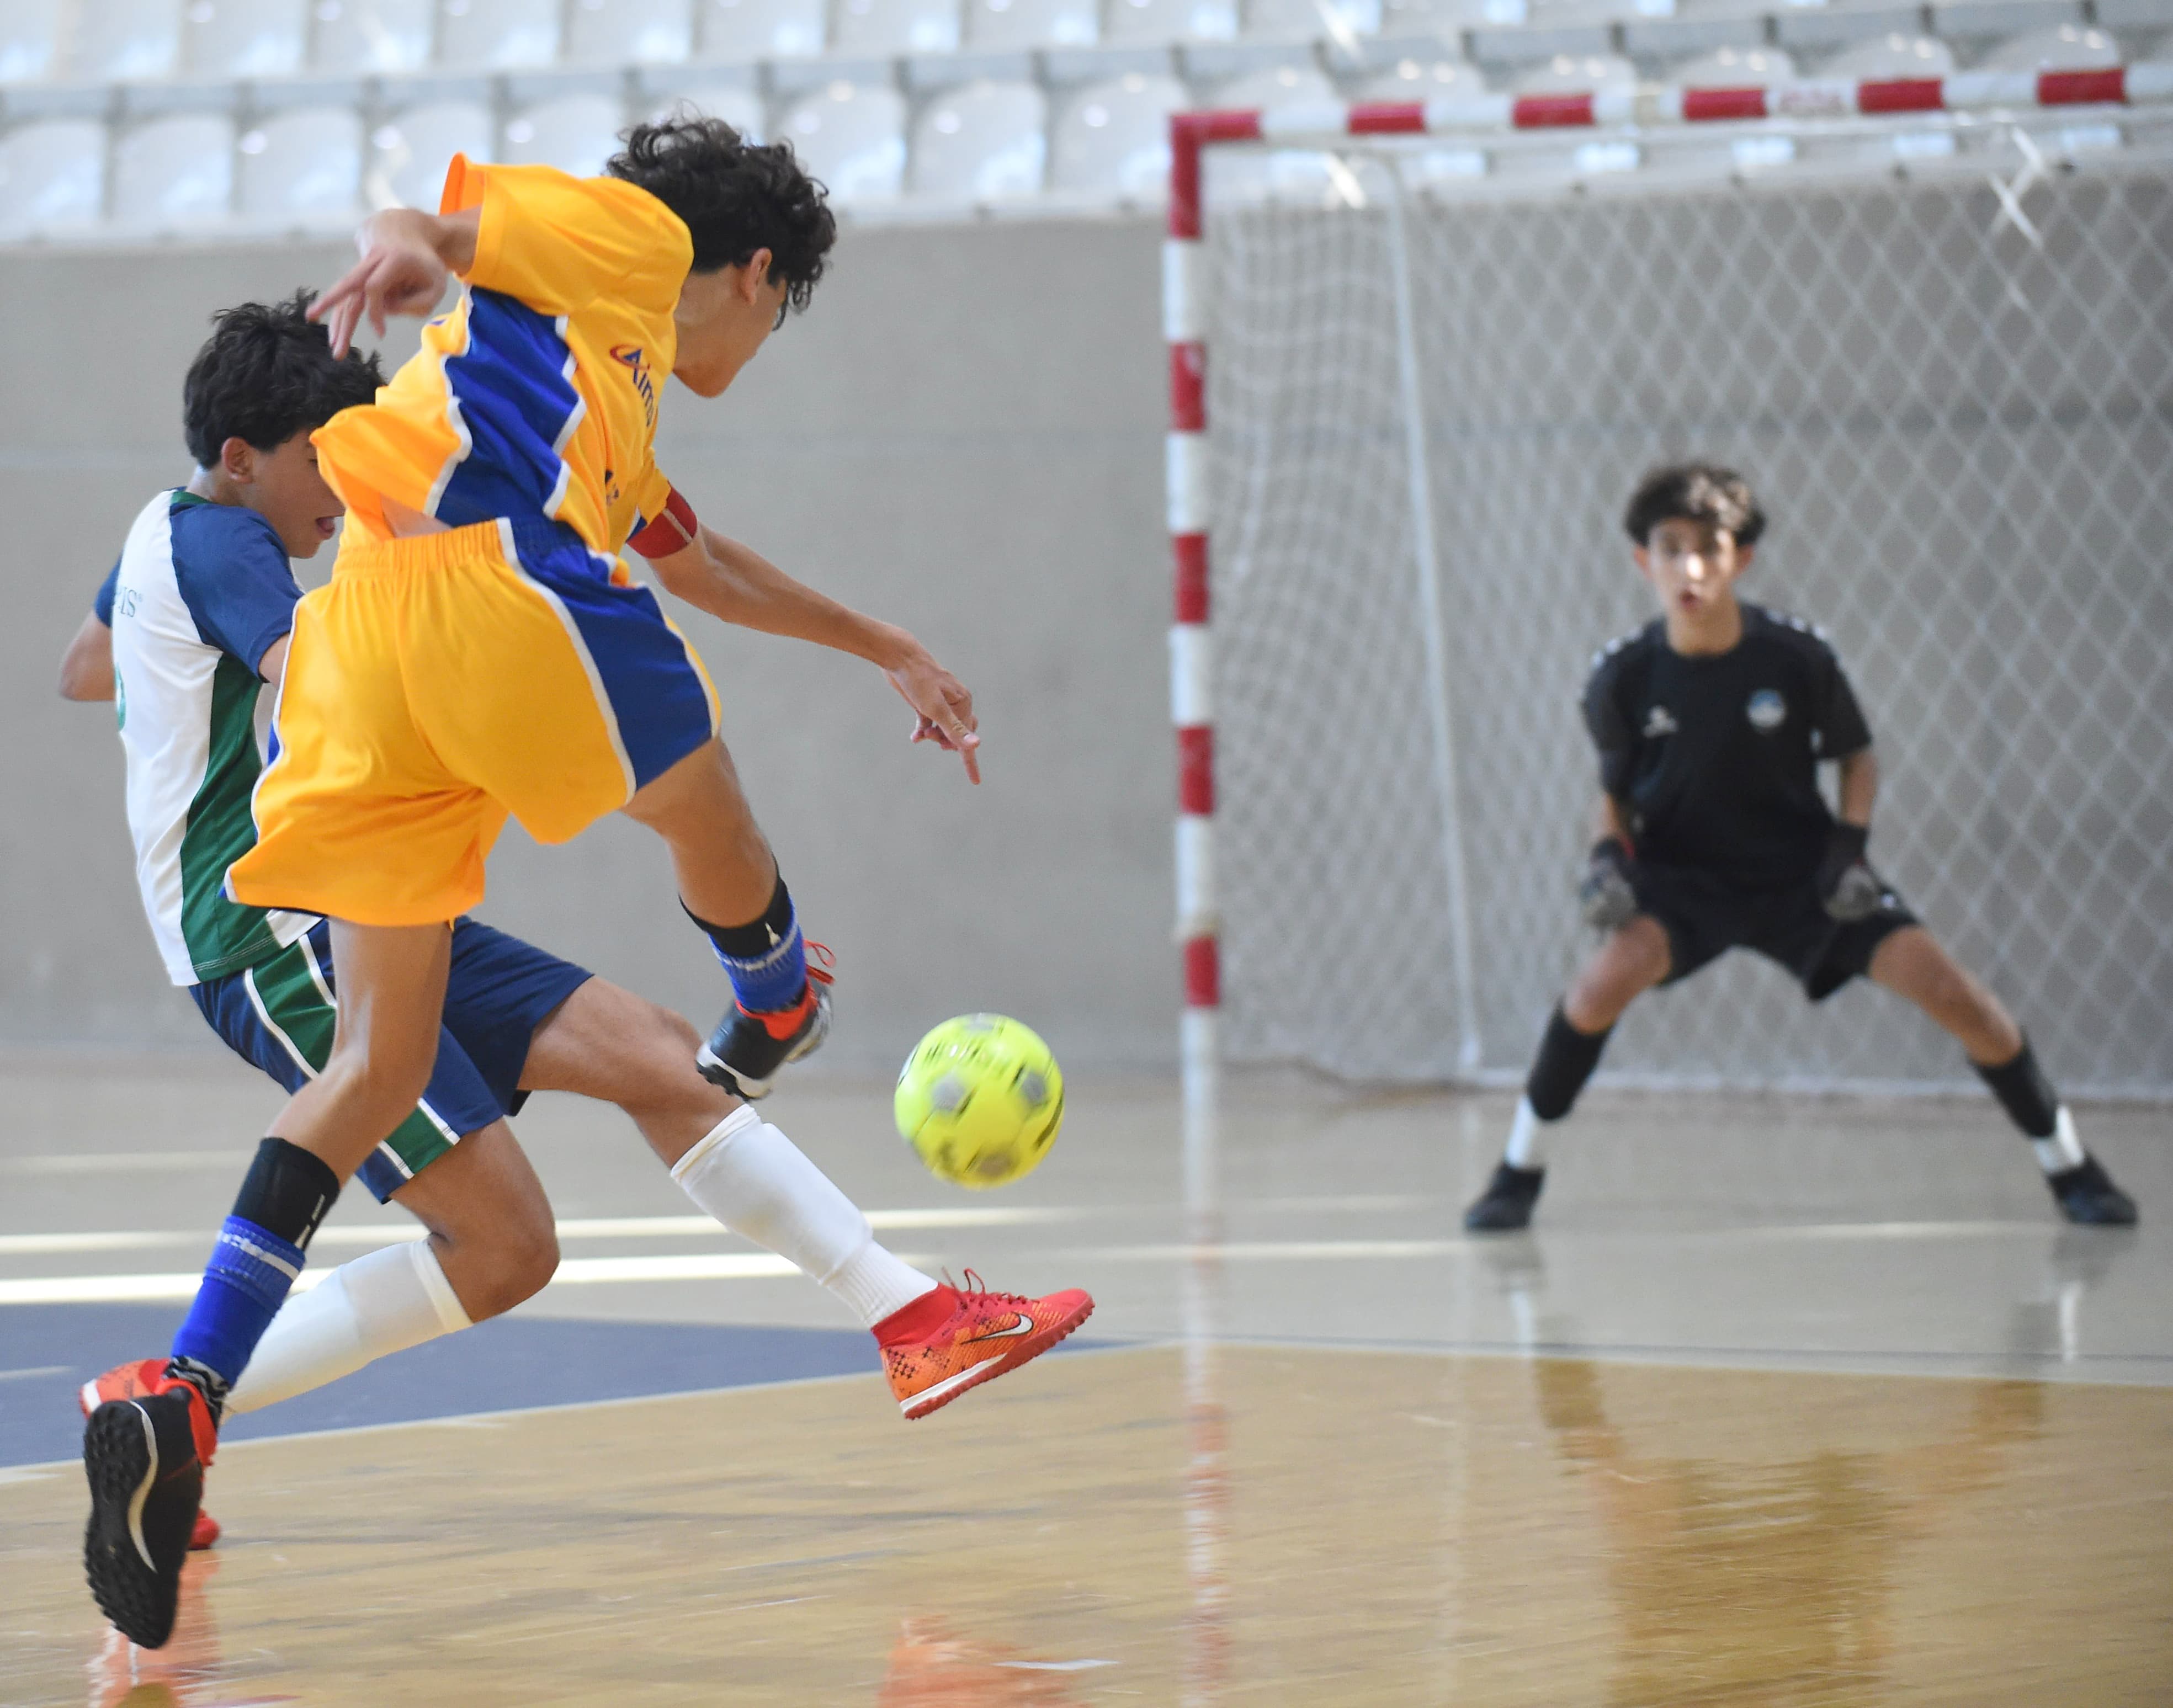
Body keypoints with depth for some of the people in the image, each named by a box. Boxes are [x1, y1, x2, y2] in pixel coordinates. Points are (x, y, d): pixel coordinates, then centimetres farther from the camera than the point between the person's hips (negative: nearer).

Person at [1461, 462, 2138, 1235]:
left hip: (1802, 872, 0)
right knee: (1613, 971, -31)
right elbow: (1616, 794, 4)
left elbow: (1857, 759, 2)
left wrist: (1850, 846, -13)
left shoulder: (1797, 657, -16)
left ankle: (2069, 1167, 6)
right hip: (1685, 874, 0)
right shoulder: (1623, 678, -14)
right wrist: (1608, 859, -15)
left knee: (1944, 984, -14)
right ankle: (1520, 1171, -13)